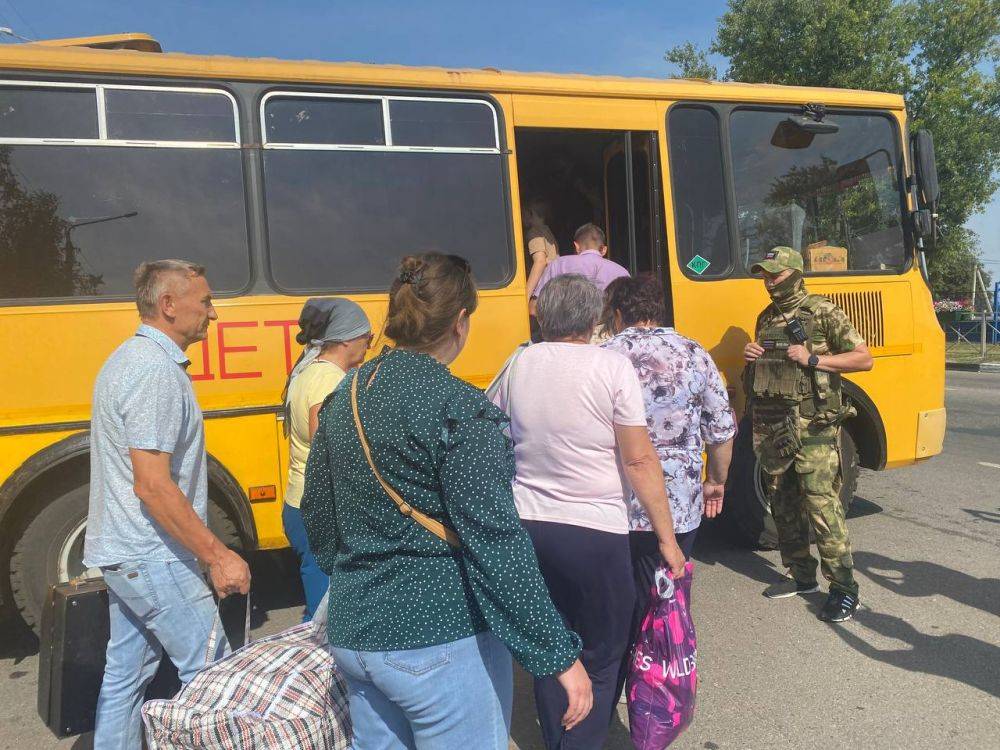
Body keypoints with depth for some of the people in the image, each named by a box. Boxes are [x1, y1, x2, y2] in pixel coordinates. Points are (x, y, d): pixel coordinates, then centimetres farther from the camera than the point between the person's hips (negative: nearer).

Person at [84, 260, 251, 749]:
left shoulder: (129, 358, 12)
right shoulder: (156, 371, -20)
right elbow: (153, 485, -26)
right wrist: (218, 556, -23)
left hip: (120, 552, 10)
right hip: (153, 558, -10)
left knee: (126, 670, 18)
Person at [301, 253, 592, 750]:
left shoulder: (344, 396, 4)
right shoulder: (459, 408, -18)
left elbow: (316, 512, 12)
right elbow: (495, 542, -22)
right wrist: (559, 653, -17)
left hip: (352, 634, 7)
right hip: (440, 638, -7)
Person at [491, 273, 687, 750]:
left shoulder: (520, 365, 2)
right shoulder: (612, 366, -10)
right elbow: (639, 459, -13)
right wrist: (667, 536, -6)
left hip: (527, 526, 5)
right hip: (595, 531, -4)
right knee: (602, 655, 14)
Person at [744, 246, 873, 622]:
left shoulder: (823, 312, -6)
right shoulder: (766, 318, 15)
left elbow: (864, 358, -9)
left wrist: (812, 359, -18)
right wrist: (750, 357, 3)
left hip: (812, 427, -7)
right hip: (772, 427, 7)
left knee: (821, 505, -9)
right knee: (783, 504, 13)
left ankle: (844, 589, 2)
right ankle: (802, 576, 27)